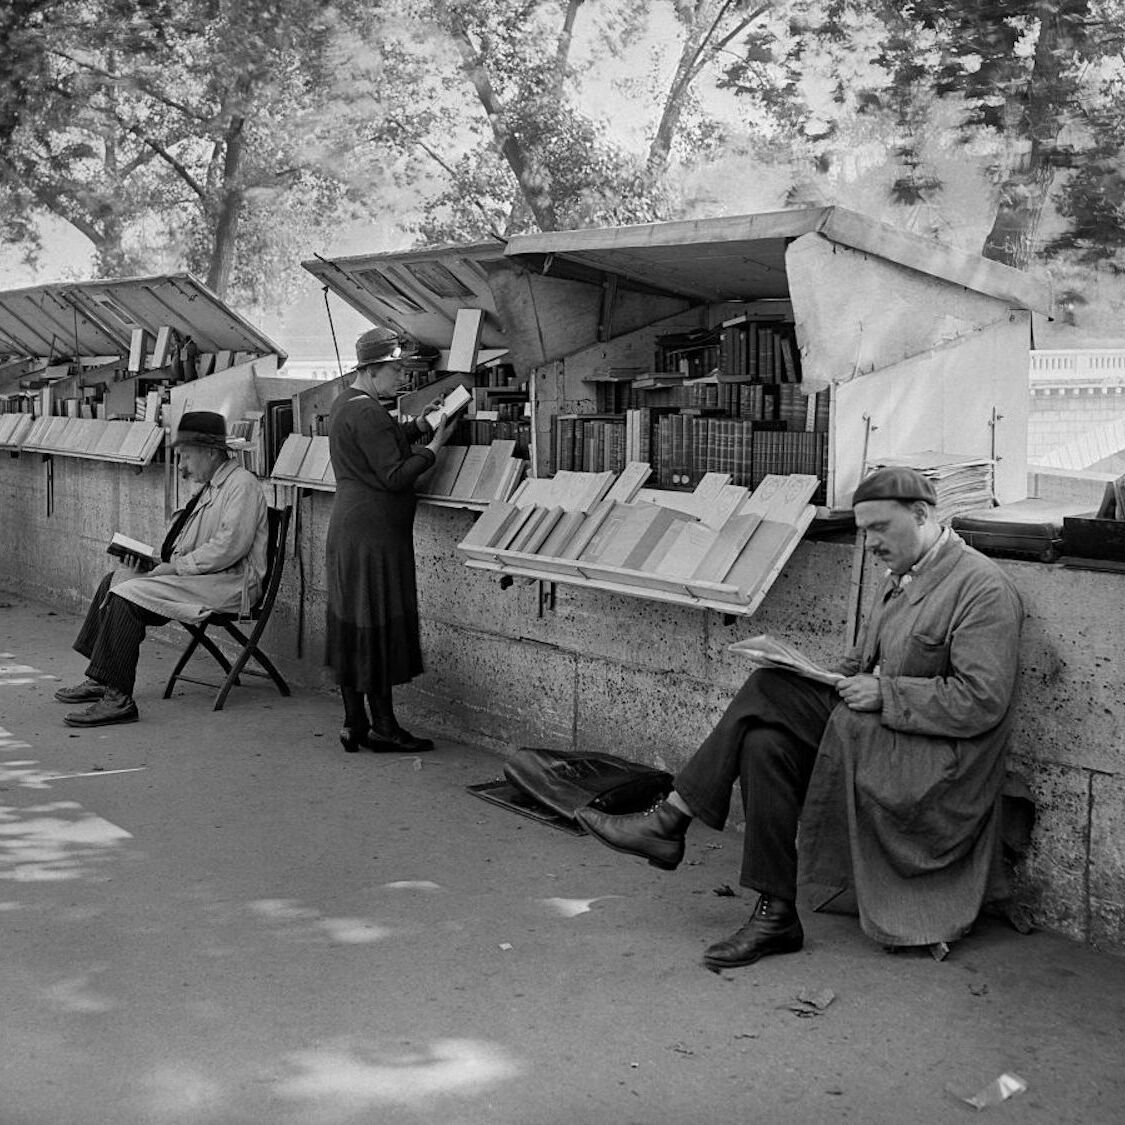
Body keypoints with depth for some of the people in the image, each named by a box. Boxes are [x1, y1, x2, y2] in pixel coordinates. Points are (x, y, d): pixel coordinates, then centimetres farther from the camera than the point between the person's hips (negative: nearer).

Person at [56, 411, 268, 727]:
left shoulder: (241, 484, -12)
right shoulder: (208, 487, 20)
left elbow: (229, 546, -22)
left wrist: (177, 566, -16)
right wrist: (157, 562, 4)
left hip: (228, 584, -10)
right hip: (200, 576, 10)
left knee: (127, 594, -21)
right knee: (116, 578, 5)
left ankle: (117, 698, -21)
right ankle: (101, 679, 4)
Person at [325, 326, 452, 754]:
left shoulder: (346, 403, 15)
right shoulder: (366, 412, -17)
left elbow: (384, 441, 23)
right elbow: (395, 475, -19)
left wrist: (418, 427, 9)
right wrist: (434, 446, -9)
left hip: (348, 527, 10)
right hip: (374, 534, -10)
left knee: (351, 627, 11)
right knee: (379, 627, -3)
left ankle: (354, 723, 16)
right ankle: (382, 727, 4)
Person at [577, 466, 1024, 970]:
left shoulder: (983, 588, -11)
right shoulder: (898, 579, 17)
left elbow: (982, 701, -19)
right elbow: (859, 665, 21)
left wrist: (883, 693, -20)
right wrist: (839, 683, -1)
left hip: (938, 767, -8)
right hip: (871, 735, 8)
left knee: (770, 692, -21)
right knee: (766, 739, -18)